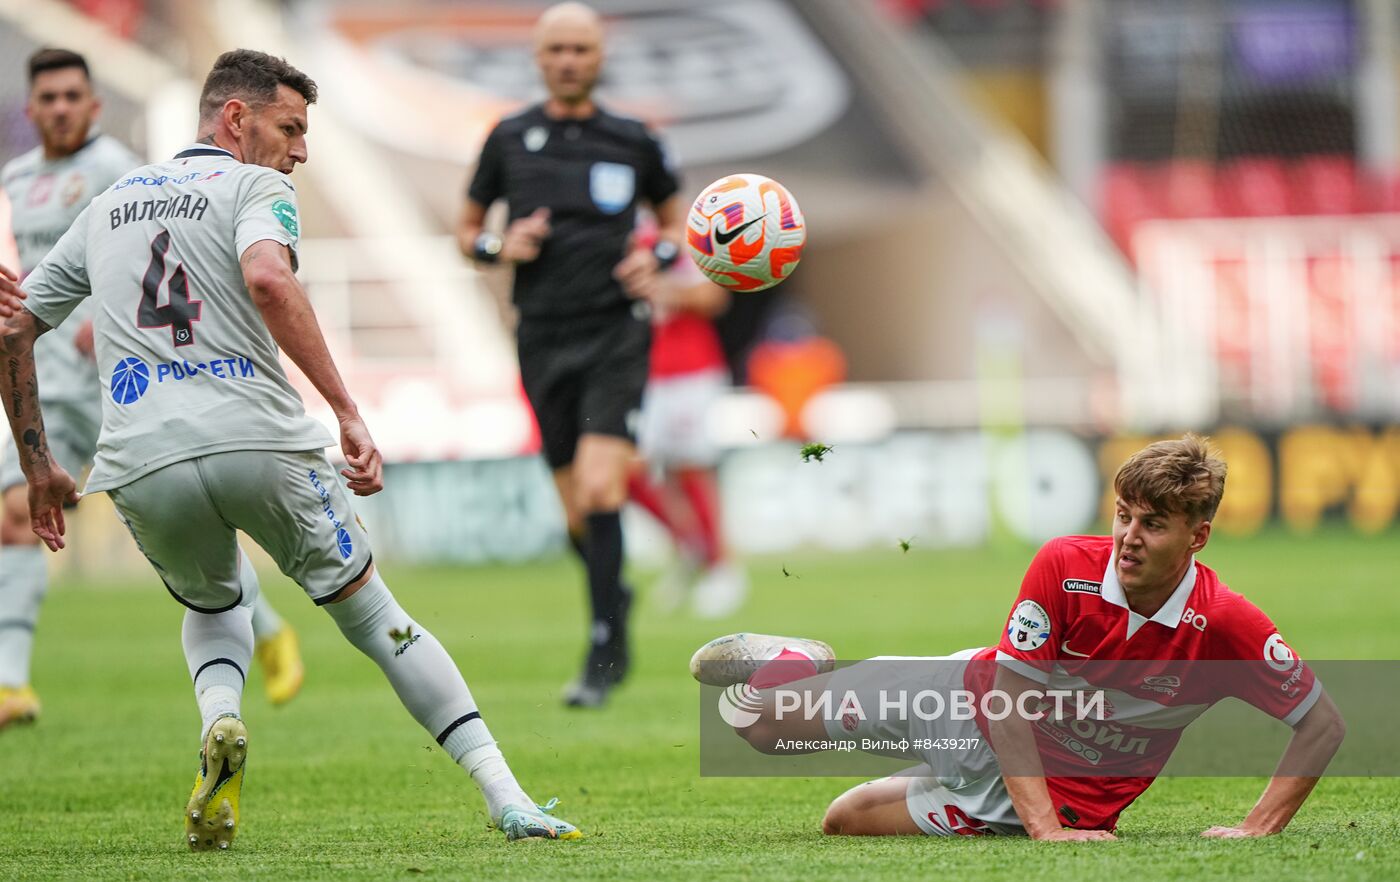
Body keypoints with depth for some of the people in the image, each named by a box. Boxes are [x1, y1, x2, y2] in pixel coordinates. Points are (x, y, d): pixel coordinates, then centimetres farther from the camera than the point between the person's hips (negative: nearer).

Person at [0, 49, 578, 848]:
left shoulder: (108, 206, 23)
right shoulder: (255, 188, 5)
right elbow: (268, 279, -18)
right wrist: (348, 413, -19)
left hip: (143, 471, 4)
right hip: (261, 445, -4)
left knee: (216, 603, 32)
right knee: (374, 613, 10)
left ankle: (220, 722, -1)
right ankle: (507, 799, 2)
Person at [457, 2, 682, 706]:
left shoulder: (632, 143, 3)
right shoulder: (509, 139, 5)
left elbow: (672, 216, 19)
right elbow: (467, 230, 14)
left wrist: (658, 256, -2)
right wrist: (500, 248, -8)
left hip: (617, 337, -2)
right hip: (543, 339, 2)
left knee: (600, 492, -20)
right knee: (579, 517, 5)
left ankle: (604, 655, -14)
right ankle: (616, 601, 36)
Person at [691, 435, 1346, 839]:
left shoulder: (1227, 627, -28)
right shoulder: (1065, 566, -26)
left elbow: (1324, 725, -17)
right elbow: (1009, 700, -24)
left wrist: (1256, 830, -24)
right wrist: (1045, 829, -33)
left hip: (1062, 792, -1)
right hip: (972, 706, 1)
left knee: (844, 822, 0)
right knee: (767, 725, 11)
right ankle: (800, 671, 47)